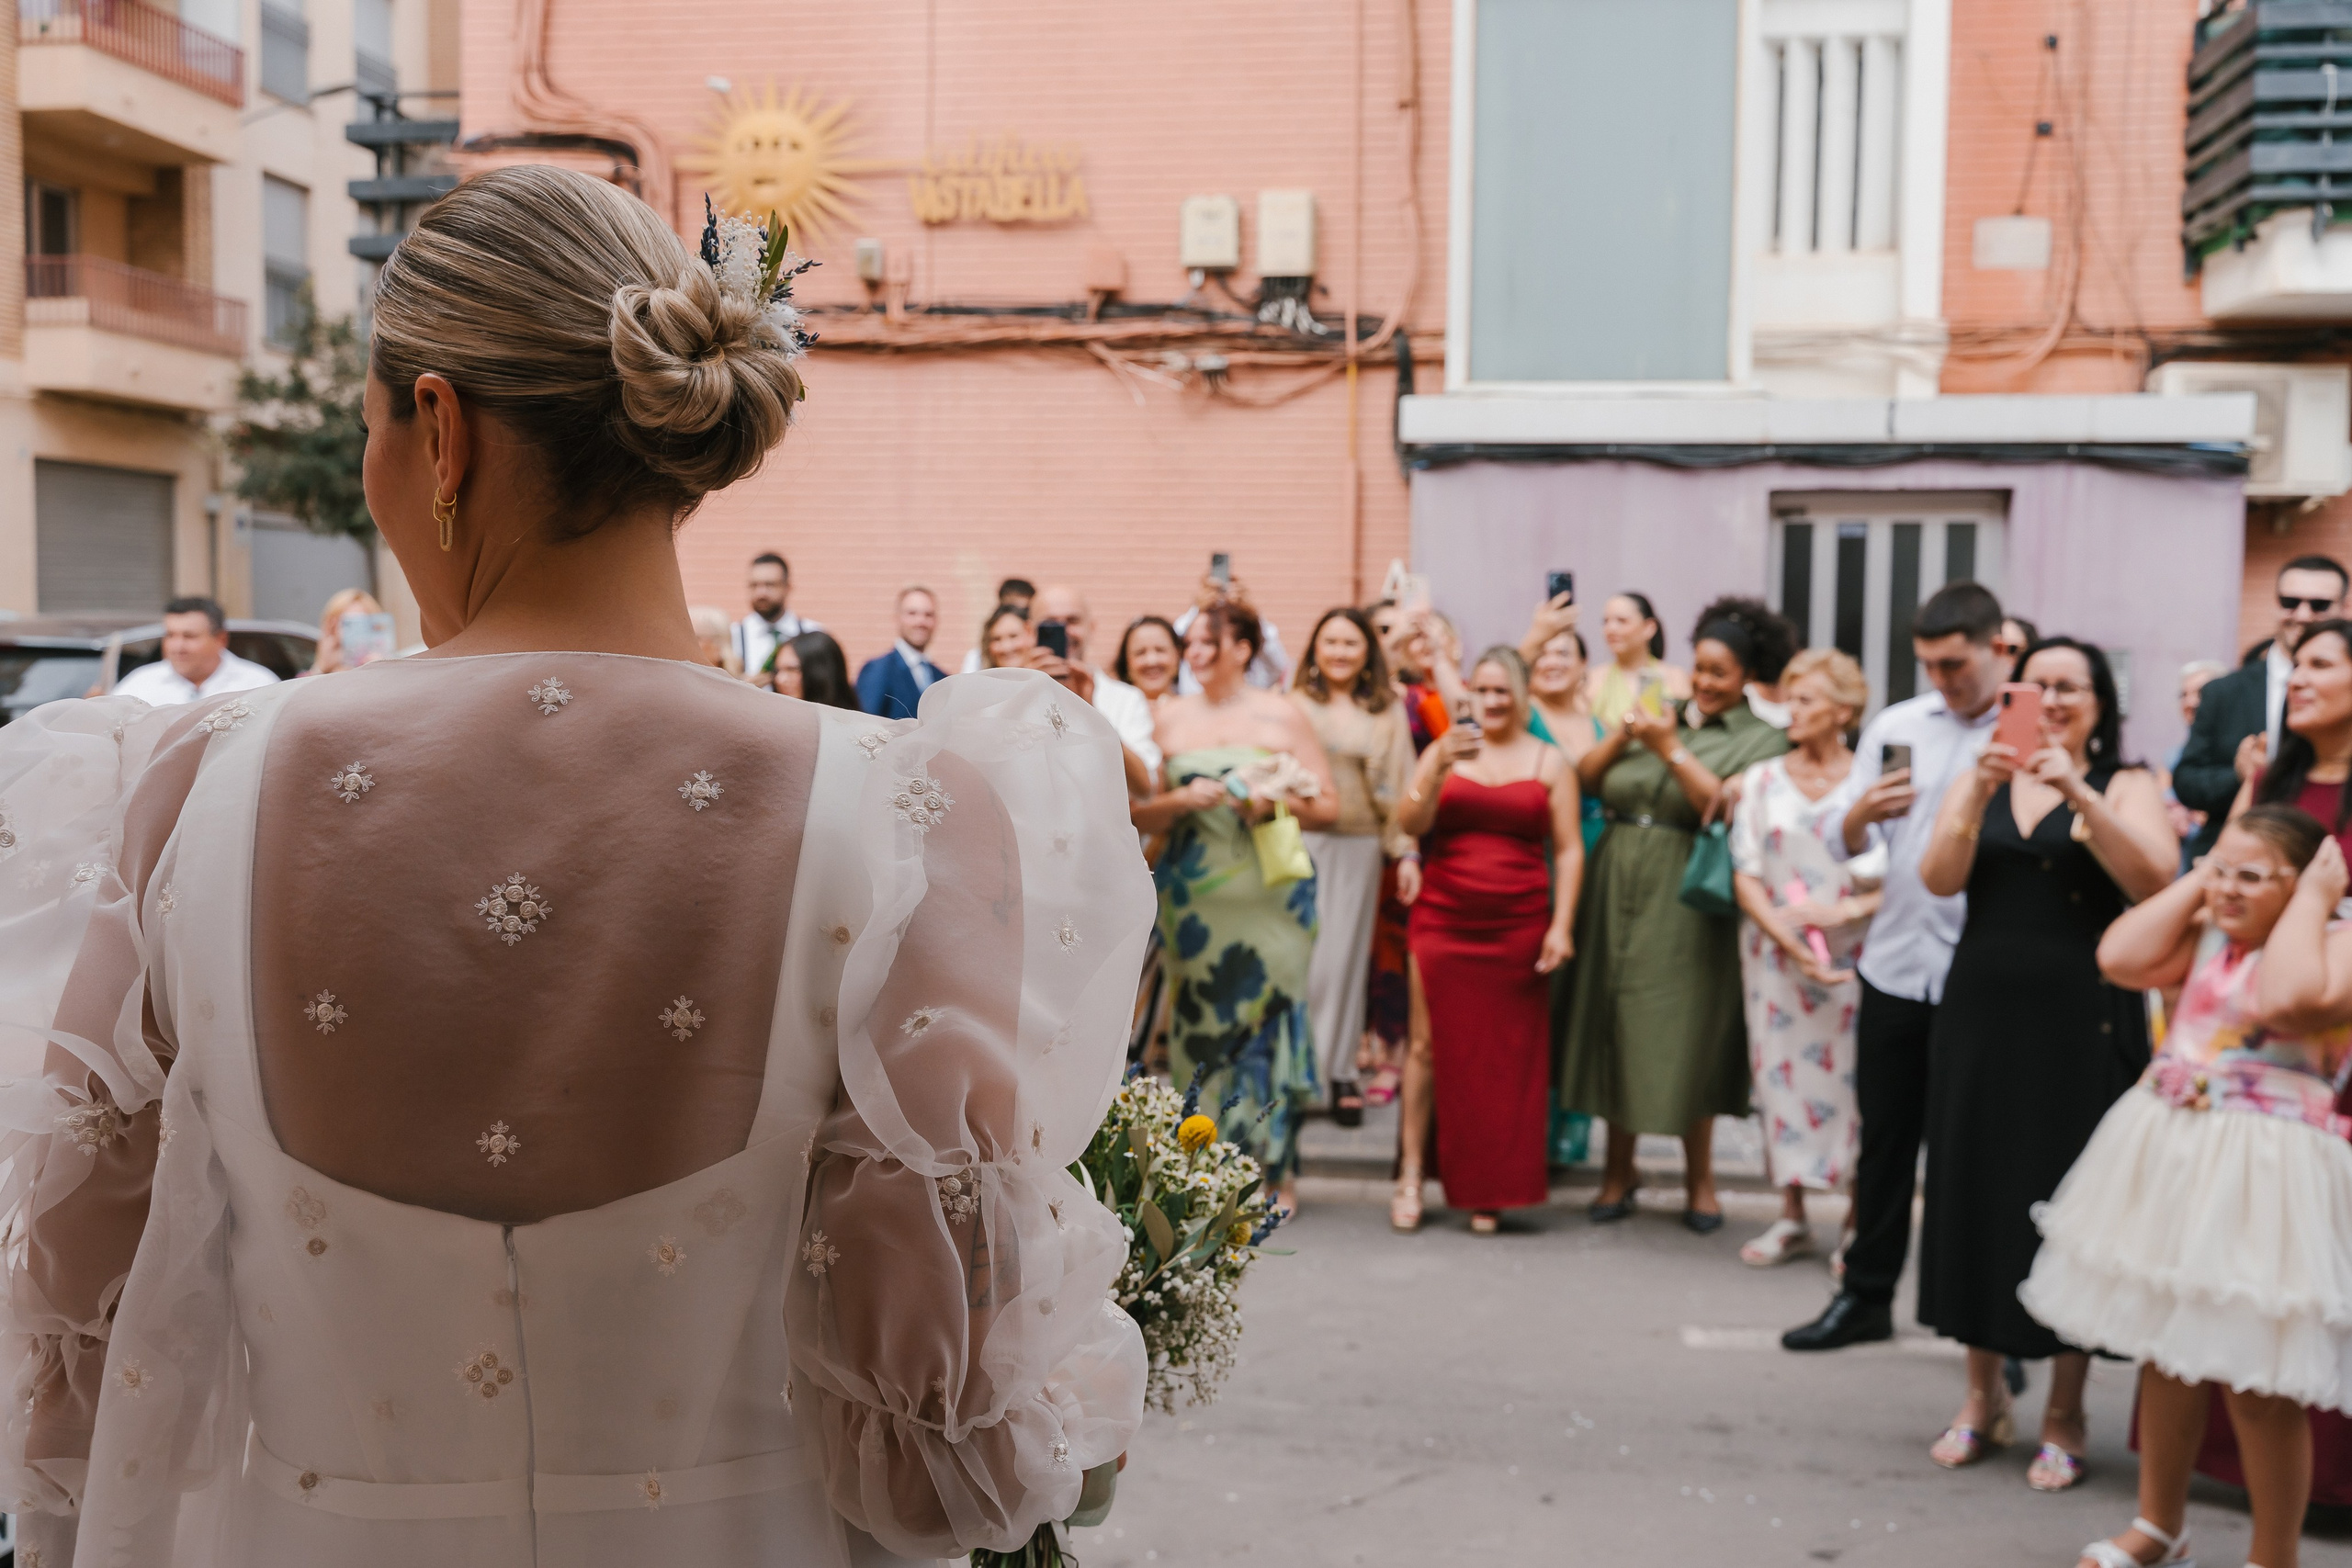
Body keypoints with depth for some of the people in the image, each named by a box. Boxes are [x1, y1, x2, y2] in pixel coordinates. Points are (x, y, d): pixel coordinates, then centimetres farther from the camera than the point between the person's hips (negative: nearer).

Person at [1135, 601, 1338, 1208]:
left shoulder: (1282, 715, 4)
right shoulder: (1170, 717, 10)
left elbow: (1328, 806, 4)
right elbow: (1141, 815, 9)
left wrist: (1274, 803, -12)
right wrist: (1182, 800, -9)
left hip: (1269, 894, -2)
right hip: (1195, 894, 2)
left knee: (1269, 1016, -3)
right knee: (1201, 1023, 0)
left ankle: (1277, 1170, 8)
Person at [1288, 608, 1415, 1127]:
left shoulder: (1387, 711, 10)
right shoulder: (1292, 705, 5)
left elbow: (1399, 785, 10)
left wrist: (1407, 851, 4)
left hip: (1358, 845, 1)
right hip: (1299, 840, -1)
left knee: (1345, 953, 4)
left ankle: (1340, 1072, 11)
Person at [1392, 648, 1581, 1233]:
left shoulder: (1550, 762, 7)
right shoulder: (1442, 752, 8)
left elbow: (1568, 850, 3)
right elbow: (1410, 824, -5)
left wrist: (1561, 925, -6)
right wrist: (1440, 768, -19)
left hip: (1517, 927, 0)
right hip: (1442, 919, 0)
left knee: (1508, 1055, 2)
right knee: (1431, 1045, -1)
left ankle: (1488, 1192, 12)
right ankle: (1411, 1176, 8)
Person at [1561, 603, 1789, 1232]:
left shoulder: (1761, 739, 0)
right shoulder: (1660, 716, 12)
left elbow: (1727, 810, -15)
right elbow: (1584, 778, 6)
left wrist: (1671, 750, -15)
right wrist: (1622, 734, -9)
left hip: (1686, 902, -4)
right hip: (1618, 890, 4)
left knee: (1684, 1034, 1)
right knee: (1615, 1027, 7)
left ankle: (1699, 1179, 18)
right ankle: (1617, 1172, 19)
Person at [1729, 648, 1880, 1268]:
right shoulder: (1762, 781, 6)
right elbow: (1746, 877, 2)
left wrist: (1844, 910, -17)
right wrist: (1793, 943, -10)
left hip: (1854, 955, -2)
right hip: (1776, 954, 3)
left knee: (1851, 1075, -3)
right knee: (1781, 1071, 4)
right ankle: (1791, 1217, 15)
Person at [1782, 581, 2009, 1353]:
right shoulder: (1896, 726, 9)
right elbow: (1838, 839, 9)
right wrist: (1861, 813, -11)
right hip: (1896, 964, 4)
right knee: (1885, 1138, 13)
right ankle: (1865, 1296, 25)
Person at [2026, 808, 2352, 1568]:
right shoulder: (2207, 937, 11)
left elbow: (2287, 998, -30)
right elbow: (2120, 957, -1)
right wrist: (2194, 882, 4)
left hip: (2262, 1176, -7)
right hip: (2169, 1158, 7)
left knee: (2256, 1381, -2)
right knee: (2165, 1347, 17)